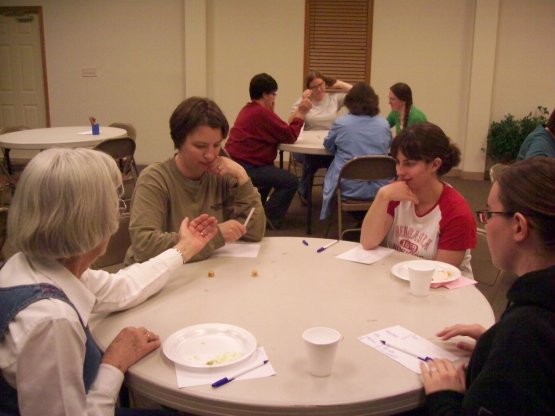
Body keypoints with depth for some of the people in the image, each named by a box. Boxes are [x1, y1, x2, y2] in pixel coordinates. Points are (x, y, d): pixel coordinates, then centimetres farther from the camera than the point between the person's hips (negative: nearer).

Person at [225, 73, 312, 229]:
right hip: (246, 168, -11)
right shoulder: (263, 113, -15)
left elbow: (280, 131, 18)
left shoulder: (248, 110, 17)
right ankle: (268, 220, -3)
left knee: (272, 173, 35)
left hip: (236, 163, 11)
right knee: (290, 181, -11)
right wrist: (300, 114, -3)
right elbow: (290, 136, -13)